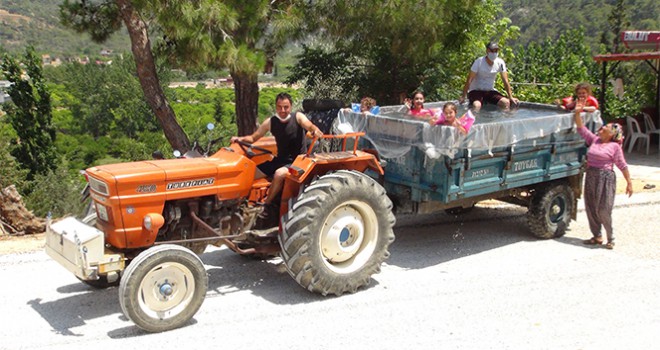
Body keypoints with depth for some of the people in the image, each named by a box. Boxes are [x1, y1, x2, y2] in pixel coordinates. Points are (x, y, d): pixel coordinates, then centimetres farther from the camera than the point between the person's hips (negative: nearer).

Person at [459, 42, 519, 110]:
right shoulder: (479, 62, -15)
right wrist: (463, 96, -19)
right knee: (476, 105, -35)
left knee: (506, 102, -21)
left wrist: (511, 97, -9)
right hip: (476, 91, -4)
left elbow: (505, 81, -2)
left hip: (490, 91, 4)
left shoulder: (500, 63, -4)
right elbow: (469, 80, -15)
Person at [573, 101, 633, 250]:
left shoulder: (615, 146, -4)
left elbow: (623, 166, -3)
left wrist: (629, 183, -5)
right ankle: (597, 236, 20)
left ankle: (610, 239, 9)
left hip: (606, 178, -6)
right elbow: (581, 129, 12)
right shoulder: (594, 140, 10)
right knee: (590, 208, 8)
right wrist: (578, 113, 1)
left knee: (603, 211, -6)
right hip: (590, 177, 6)